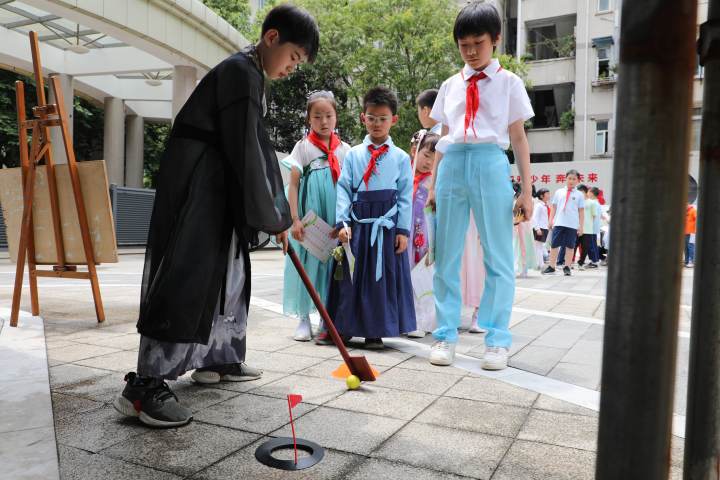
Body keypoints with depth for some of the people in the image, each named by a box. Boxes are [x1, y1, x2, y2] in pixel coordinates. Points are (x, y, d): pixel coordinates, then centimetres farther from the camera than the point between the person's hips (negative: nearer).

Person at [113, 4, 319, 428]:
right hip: (195, 187, -10)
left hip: (218, 188, 10)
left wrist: (278, 213, 16)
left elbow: (258, 151, 19)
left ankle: (218, 360, 25)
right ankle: (145, 386, -10)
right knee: (187, 277, -13)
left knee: (227, 274, 13)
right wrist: (274, 217, -12)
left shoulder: (250, 76, 18)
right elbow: (247, 152, -19)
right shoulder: (241, 72, -13)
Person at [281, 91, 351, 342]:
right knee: (307, 261, 2)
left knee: (332, 263, 3)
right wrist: (295, 219, -9)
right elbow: (293, 185, 0)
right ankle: (304, 318, 15)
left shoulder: (344, 149, 9)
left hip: (336, 218, 2)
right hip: (310, 214, -1)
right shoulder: (303, 147, 4)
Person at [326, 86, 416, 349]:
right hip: (357, 225, 1)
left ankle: (375, 332, 15)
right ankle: (345, 327, 21)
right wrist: (342, 222, -7)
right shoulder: (353, 154, 7)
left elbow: (405, 196, 2)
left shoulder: (400, 157, 5)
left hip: (387, 226, -1)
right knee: (352, 276, 8)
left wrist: (403, 230, -4)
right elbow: (343, 189, 2)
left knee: (382, 277, 4)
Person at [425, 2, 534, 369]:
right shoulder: (450, 86, 16)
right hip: (452, 166, 3)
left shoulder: (508, 83, 9)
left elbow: (518, 138, 6)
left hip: (490, 165, -2)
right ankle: (446, 335, 14)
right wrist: (433, 184, 12)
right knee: (446, 256, 4)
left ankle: (496, 339, 10)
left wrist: (526, 189, 0)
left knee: (498, 257, 1)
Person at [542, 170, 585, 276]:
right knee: (554, 245, 3)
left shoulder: (579, 195, 6)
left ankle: (567, 267, 13)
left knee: (570, 246, 4)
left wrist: (581, 226, 1)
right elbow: (554, 207, 12)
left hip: (572, 225, -1)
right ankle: (551, 266, 10)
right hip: (558, 223, 1)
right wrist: (551, 220, 3)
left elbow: (581, 211, 5)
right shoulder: (559, 192, 10)